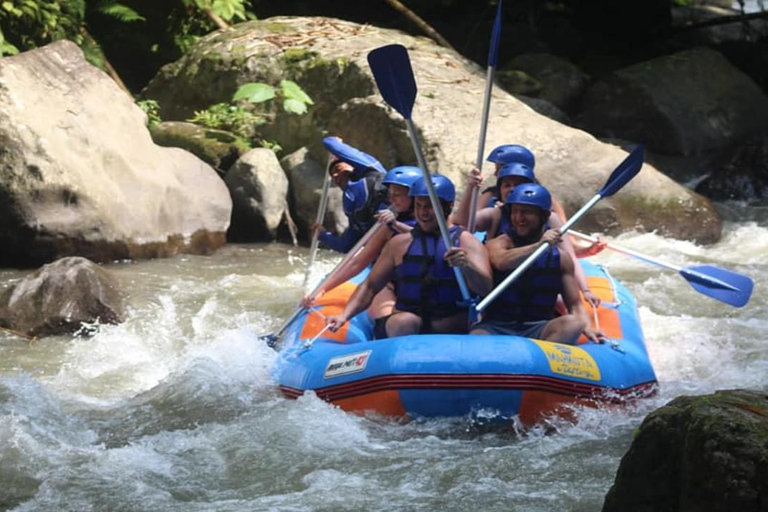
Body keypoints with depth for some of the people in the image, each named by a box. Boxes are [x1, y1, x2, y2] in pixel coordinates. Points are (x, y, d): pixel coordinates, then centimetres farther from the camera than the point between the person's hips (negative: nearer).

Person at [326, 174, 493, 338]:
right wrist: (344, 315, 0)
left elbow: (485, 289, -8)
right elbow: (370, 286, 15)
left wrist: (466, 267, -29)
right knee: (404, 322, -32)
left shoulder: (465, 241, 5)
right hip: (400, 332, 1)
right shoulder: (400, 243, 14)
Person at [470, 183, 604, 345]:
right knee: (476, 338, -36)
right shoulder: (498, 244, 5)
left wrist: (586, 328, -11)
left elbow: (574, 305, 10)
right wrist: (539, 245, -31)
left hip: (540, 330, 2)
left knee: (573, 324, -30)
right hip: (496, 327, -2)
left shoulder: (561, 257, 11)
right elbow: (501, 262, -21)